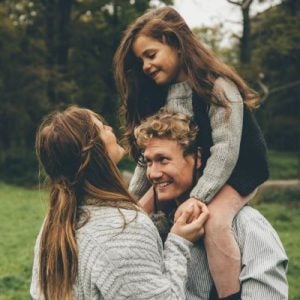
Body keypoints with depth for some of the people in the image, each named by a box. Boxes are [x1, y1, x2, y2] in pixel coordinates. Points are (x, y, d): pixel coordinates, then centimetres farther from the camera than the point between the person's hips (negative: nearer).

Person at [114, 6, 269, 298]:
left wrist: (196, 198, -34)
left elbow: (226, 150, -28)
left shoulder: (217, 85, -22)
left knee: (213, 220, -34)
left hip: (235, 171, -7)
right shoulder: (160, 93, 0)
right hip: (190, 174, 8)